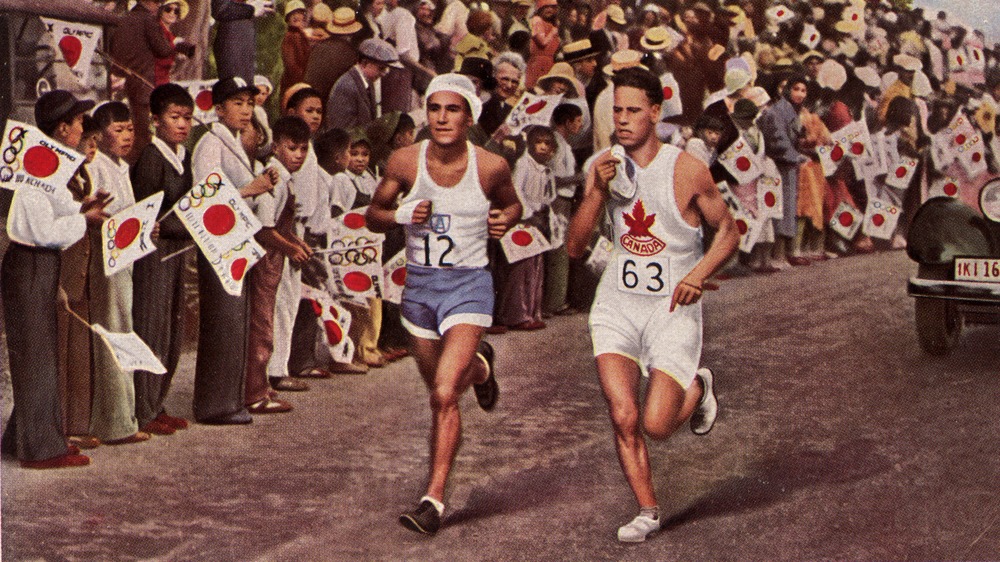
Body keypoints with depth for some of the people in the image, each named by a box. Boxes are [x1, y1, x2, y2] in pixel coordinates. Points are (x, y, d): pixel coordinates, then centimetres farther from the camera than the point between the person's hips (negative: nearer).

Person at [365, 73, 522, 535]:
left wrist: (505, 220, -11)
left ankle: (433, 499, -9)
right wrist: (403, 214, -17)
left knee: (444, 394, -18)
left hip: (468, 286, -3)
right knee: (440, 390, 20)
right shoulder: (404, 161, -7)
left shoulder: (491, 166, -9)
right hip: (419, 284, 3)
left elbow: (512, 204, 12)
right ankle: (478, 367, 57)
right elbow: (373, 215, 4)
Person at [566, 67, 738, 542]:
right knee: (622, 417, -9)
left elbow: (728, 231, 1)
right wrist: (597, 191, -16)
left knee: (655, 425, -10)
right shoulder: (604, 166, 0)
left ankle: (697, 388, 24)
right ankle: (647, 511, 13)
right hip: (617, 302, 3)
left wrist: (699, 274, -16)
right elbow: (574, 248, -3)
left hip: (672, 306, -3)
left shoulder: (688, 171, -10)